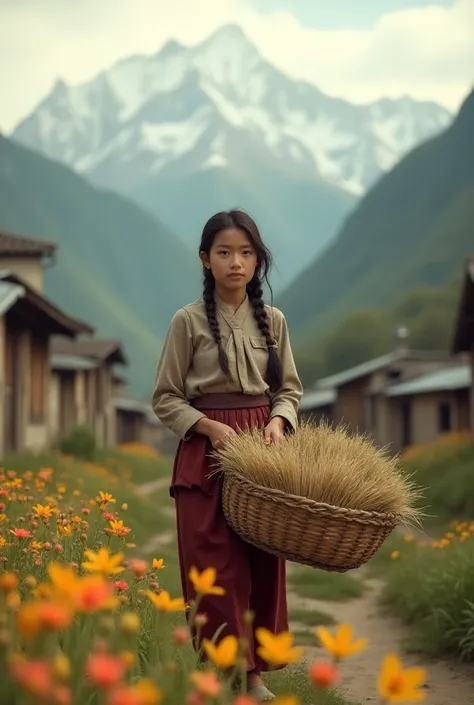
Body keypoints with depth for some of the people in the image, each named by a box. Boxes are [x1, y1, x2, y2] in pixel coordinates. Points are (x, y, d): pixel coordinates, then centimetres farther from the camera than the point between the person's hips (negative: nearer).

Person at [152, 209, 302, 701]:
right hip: (207, 453, -3)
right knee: (216, 564, -5)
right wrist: (211, 427, -15)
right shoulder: (188, 321, -3)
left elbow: (290, 389, 12)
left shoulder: (273, 321, 7)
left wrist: (278, 421, -8)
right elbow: (165, 399, -1)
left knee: (264, 562, 4)